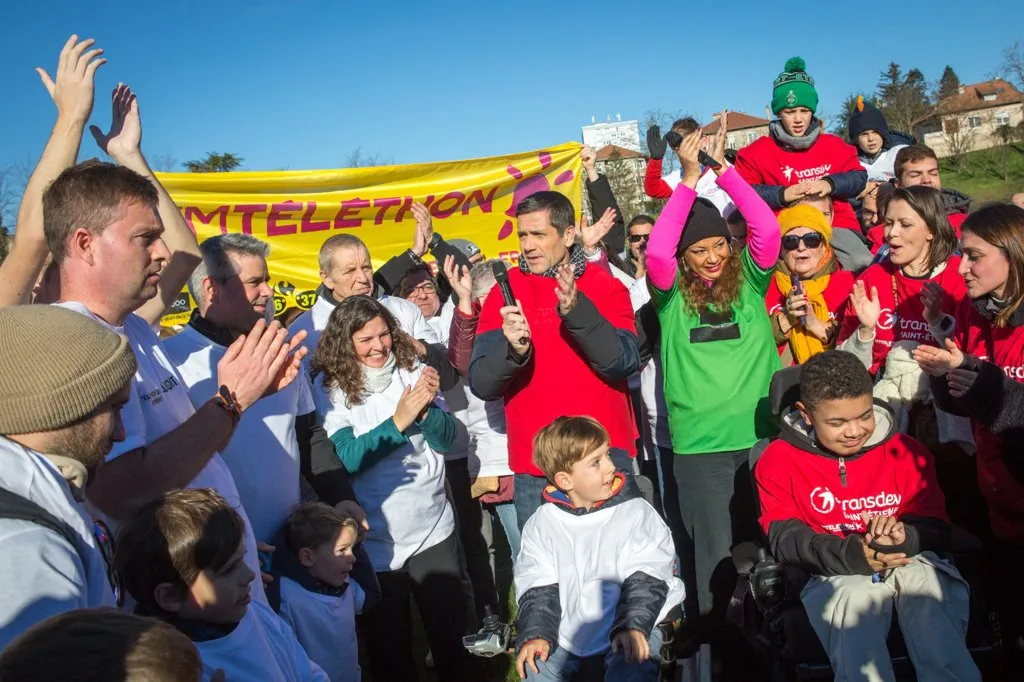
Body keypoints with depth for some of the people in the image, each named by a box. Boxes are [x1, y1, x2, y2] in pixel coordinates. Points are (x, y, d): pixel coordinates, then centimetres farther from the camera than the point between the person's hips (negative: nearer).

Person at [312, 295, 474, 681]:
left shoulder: (411, 371, -2)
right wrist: (398, 421, -29)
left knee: (453, 633, 16)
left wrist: (426, 409, -22)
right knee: (389, 643, 14)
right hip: (377, 541, -2)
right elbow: (344, 459, -20)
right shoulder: (329, 388, -10)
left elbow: (445, 439, -2)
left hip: (434, 527, 3)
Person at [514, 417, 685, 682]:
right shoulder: (541, 524, 2)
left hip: (630, 628, -2)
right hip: (566, 631, 2)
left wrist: (633, 625, -22)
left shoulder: (636, 512, -2)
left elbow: (646, 579, -7)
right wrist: (536, 633, -15)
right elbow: (537, 586, 0)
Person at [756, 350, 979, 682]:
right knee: (854, 597, -38)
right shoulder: (779, 459, 5)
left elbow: (935, 526, 7)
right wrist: (850, 555, -24)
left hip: (913, 563, 2)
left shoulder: (906, 450, 11)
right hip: (836, 576, -2)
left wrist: (906, 539, -21)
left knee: (925, 578, -34)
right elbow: (784, 537, -5)